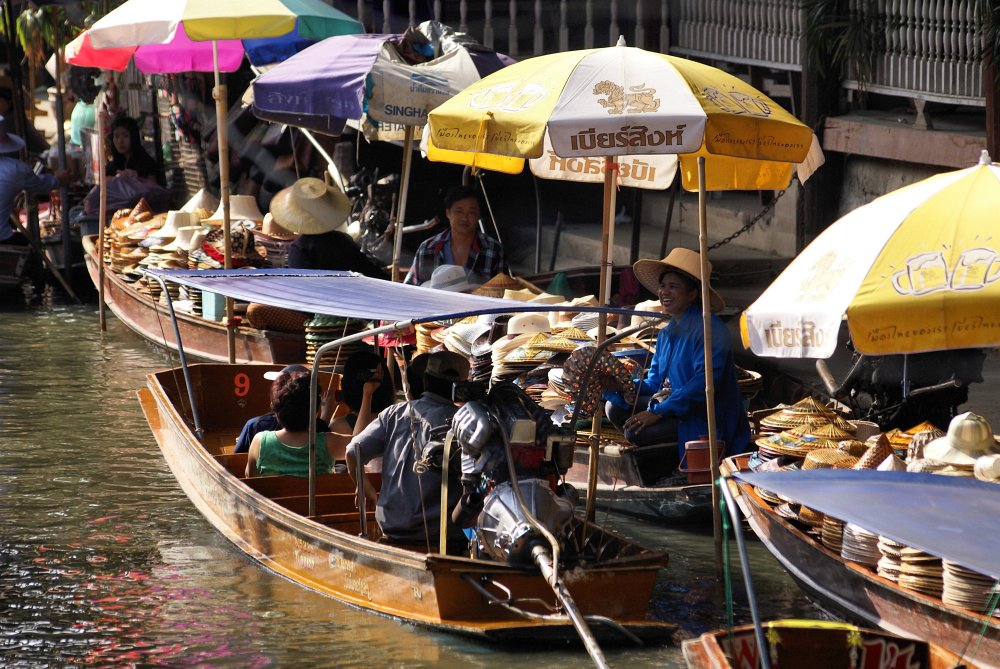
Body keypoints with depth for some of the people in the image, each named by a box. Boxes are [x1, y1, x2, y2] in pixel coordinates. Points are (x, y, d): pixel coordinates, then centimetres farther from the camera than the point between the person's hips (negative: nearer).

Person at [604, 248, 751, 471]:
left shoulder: (709, 329, -17)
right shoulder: (667, 333, 13)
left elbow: (705, 382, -25)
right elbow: (654, 383, 13)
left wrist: (658, 411, -26)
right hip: (672, 406, 9)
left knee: (636, 432, -23)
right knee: (615, 407, 2)